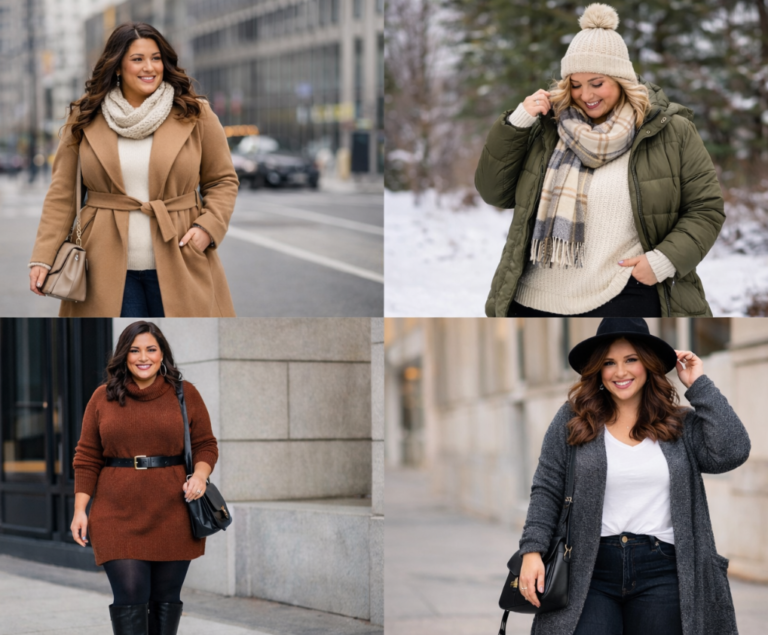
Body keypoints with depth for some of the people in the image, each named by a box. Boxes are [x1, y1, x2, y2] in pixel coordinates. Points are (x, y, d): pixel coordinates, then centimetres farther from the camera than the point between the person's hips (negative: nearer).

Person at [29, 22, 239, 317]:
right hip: (107, 270, 0)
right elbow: (62, 193, 7)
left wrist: (207, 227, -8)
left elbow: (223, 181, 10)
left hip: (177, 267, 0)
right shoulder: (85, 120, 5)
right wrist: (43, 257, -1)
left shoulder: (195, 115, 4)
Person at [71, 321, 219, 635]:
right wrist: (80, 510, 3)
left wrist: (200, 475, -11)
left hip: (172, 513, 1)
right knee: (129, 596, -9)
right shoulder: (103, 398, 7)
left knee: (166, 596, 7)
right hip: (119, 515, 0)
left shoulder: (185, 394, 6)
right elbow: (87, 458, 9)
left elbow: (206, 444, 9)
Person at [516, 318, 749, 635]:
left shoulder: (681, 425, 8)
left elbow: (732, 452, -9)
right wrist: (532, 551, -6)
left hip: (662, 572, 1)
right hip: (590, 570, -1)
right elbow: (547, 490, 5)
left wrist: (699, 385, -2)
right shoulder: (572, 419, 5)